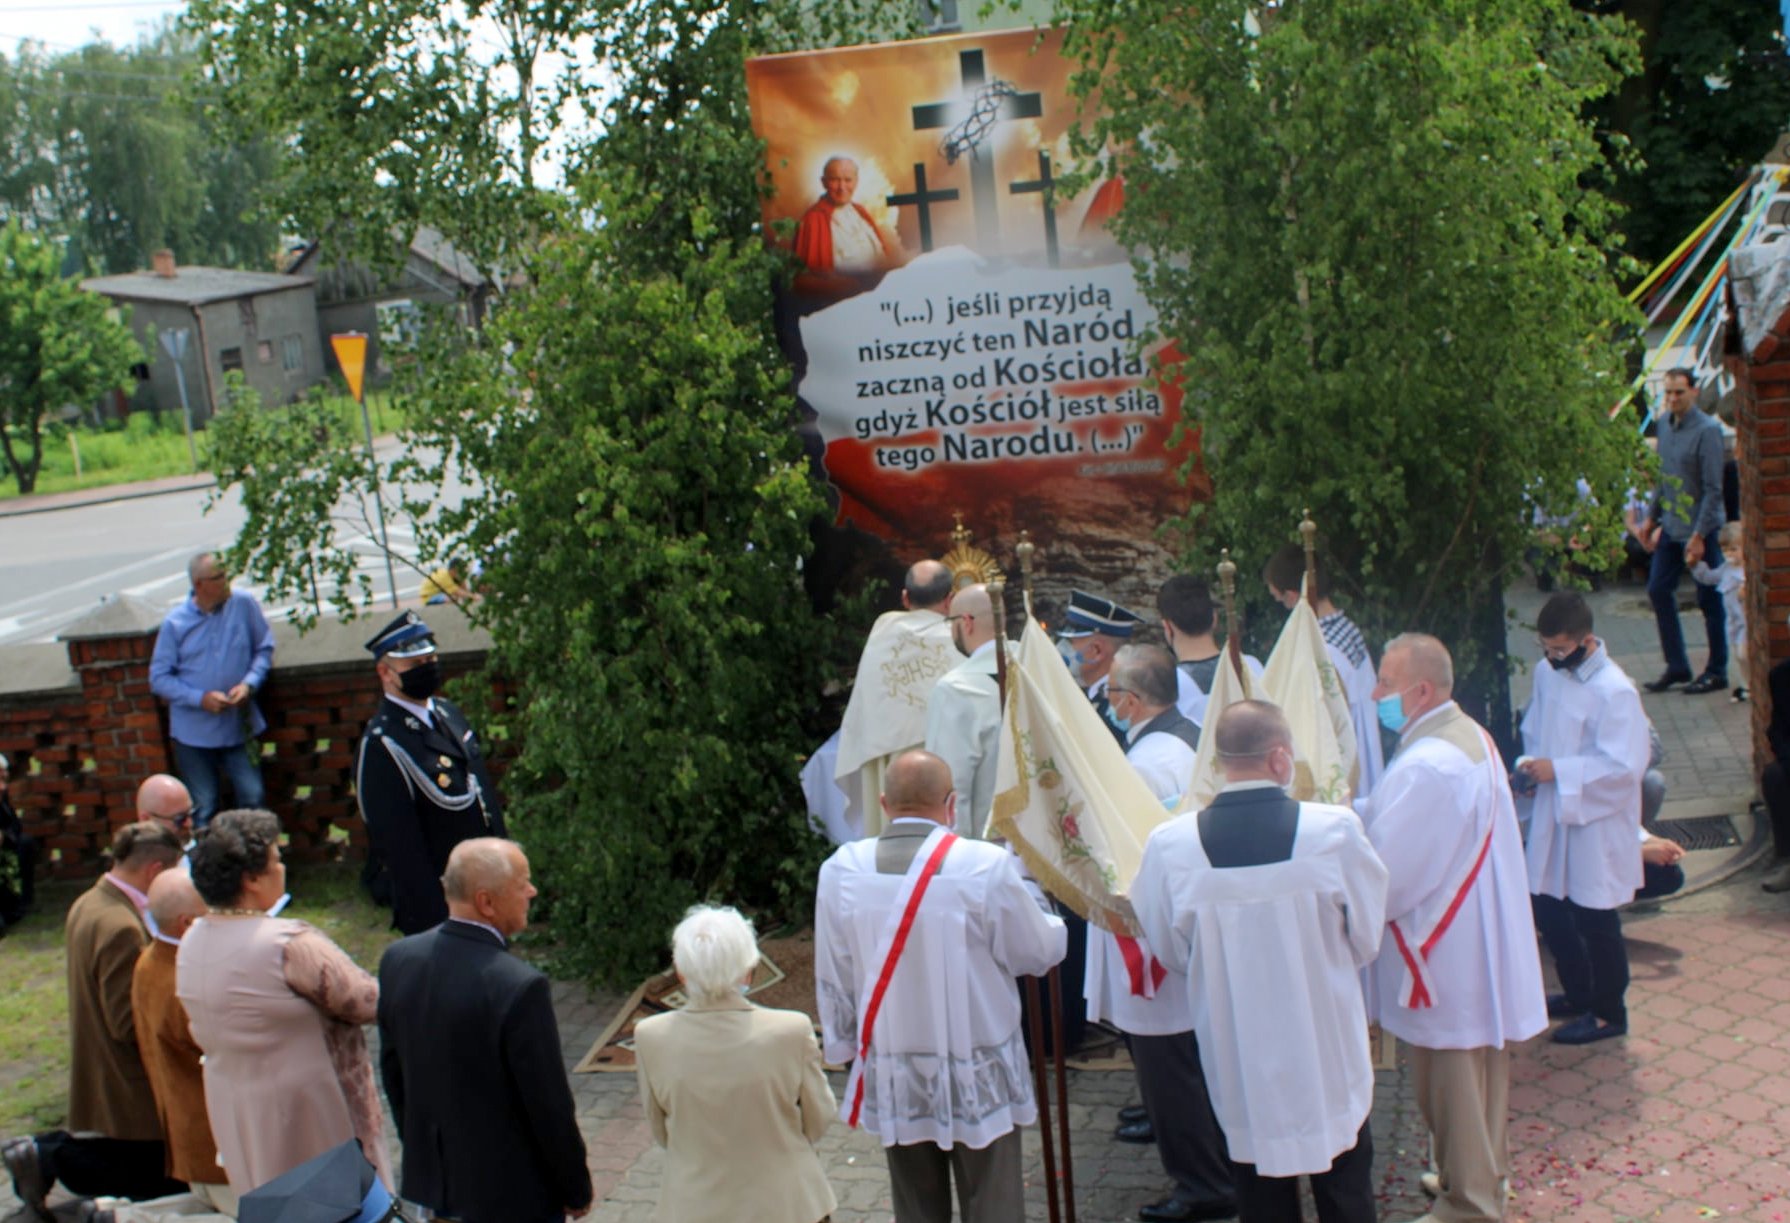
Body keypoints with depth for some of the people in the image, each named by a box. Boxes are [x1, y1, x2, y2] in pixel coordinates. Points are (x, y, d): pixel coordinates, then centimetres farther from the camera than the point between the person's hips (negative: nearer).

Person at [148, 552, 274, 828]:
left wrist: (249, 684, -15)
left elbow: (264, 648, 2)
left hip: (239, 725, 1)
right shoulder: (175, 623, -10)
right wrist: (201, 698, -18)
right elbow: (159, 679, -5)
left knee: (253, 799, 4)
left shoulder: (244, 604, -9)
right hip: (194, 732, -1)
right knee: (202, 810, 10)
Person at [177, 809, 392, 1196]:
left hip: (233, 1115, 8)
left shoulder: (191, 943, -1)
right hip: (306, 1112, -8)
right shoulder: (289, 944, -26)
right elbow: (367, 1003, -20)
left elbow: (204, 1034, 10)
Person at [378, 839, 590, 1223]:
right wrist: (577, 1190, -5)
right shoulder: (521, 988, -28)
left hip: (428, 1181, 6)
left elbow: (392, 1070, 5)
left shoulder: (397, 959, -7)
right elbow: (549, 1106, -20)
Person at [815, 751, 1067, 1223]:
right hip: (978, 1076, -3)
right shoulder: (987, 866, -18)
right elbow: (1039, 952, -5)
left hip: (891, 1078, 3)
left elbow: (833, 979, 1)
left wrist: (844, 1045, 16)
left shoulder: (841, 870, -8)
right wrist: (1053, 923, 17)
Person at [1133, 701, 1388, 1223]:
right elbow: (1366, 940, -5)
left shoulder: (1167, 846, -16)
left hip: (1238, 1053, 1)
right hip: (1329, 1050, -1)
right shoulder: (1336, 830, -19)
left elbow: (1172, 953, -2)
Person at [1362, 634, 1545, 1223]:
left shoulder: (1427, 768, -28)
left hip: (1448, 959, -10)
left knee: (1453, 1085, 6)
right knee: (1479, 1075, 24)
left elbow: (1386, 877, -26)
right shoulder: (1469, 735, 5)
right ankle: (1486, 1173, 41)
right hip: (1480, 943, 10)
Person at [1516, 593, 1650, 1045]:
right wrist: (1530, 765, -3)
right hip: (1551, 818, 8)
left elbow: (1624, 766, -24)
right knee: (1546, 910, 16)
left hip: (1595, 824, -7)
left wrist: (1558, 771, -24)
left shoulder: (1614, 691, -21)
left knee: (1596, 922, 6)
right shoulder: (1547, 672, 2)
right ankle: (1578, 994, 37)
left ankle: (1608, 1013, 24)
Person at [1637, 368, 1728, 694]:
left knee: (1709, 600, 3)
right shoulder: (1665, 424, 5)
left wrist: (1699, 536, -19)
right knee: (1658, 590, 9)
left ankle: (1717, 672, 15)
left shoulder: (1707, 430, -16)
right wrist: (1651, 517, 15)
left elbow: (1713, 489, -17)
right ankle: (1676, 666, 20)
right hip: (1671, 526, 7)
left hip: (1700, 529, -7)